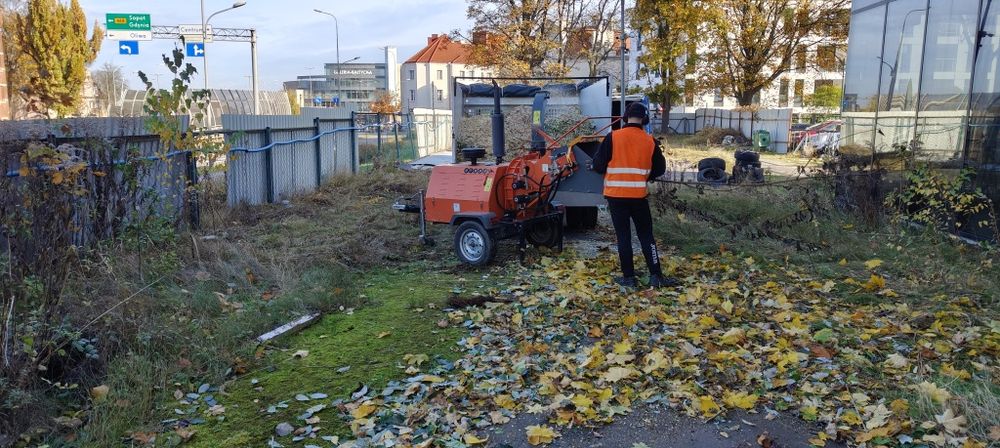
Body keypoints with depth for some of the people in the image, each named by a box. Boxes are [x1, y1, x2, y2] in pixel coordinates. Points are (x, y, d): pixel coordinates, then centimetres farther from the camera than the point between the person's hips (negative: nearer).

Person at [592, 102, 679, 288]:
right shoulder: (650, 141, 0)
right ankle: (656, 276, 8)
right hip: (638, 195, 1)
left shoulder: (613, 137, -7)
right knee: (646, 235, 10)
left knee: (623, 236, 5)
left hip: (616, 195, -1)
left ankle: (629, 277, 8)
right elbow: (660, 169, 9)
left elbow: (598, 165, -4)